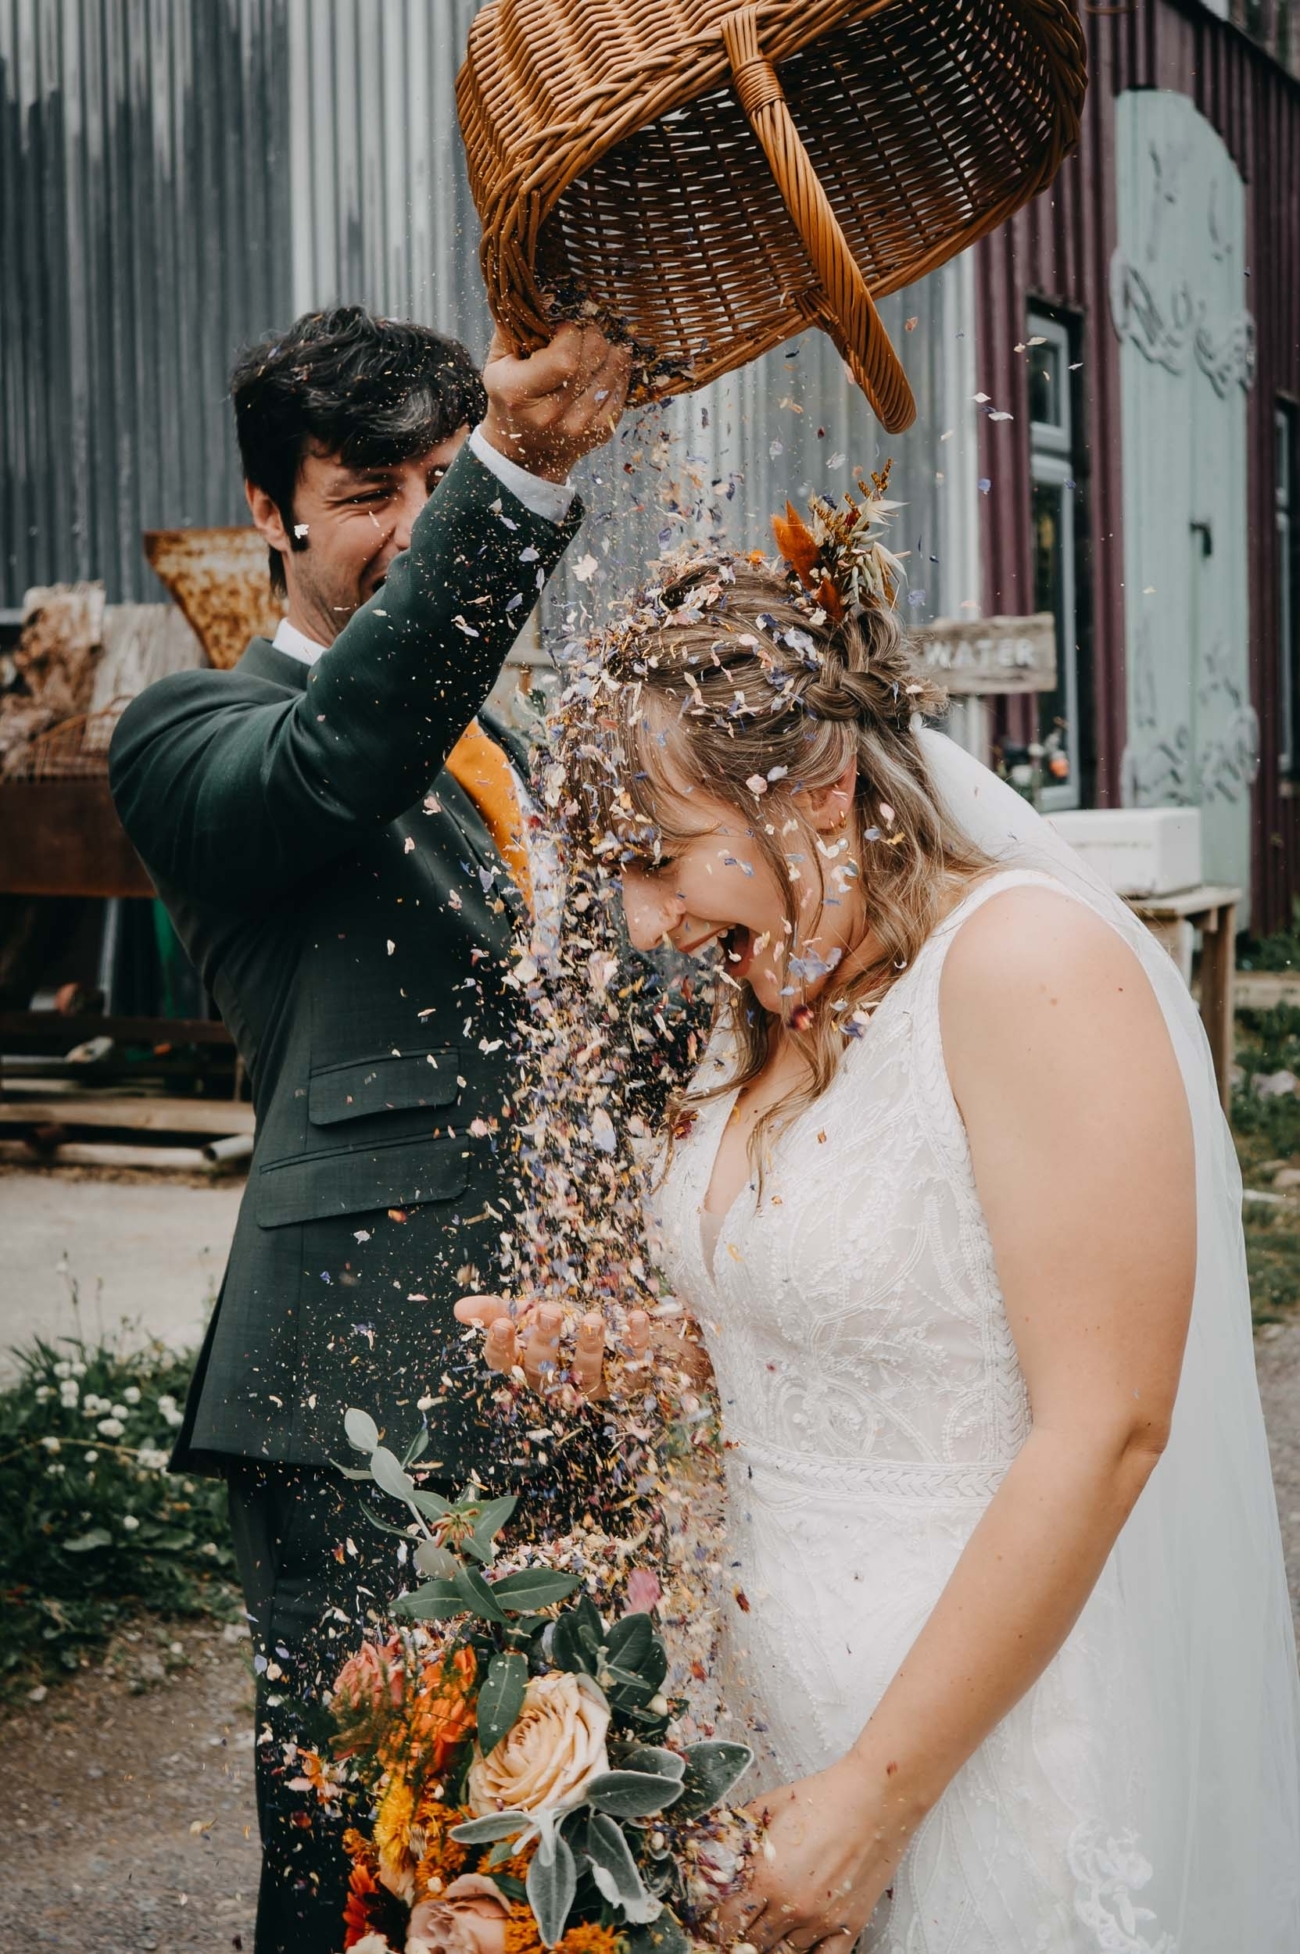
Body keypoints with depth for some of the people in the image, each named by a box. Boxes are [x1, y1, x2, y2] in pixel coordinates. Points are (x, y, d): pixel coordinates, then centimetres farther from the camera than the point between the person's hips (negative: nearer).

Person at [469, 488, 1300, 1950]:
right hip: (781, 1692, 7)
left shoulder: (1027, 965, -19)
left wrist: (877, 1795, -20)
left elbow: (1104, 1431, -22)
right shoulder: (767, 1007, 7)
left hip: (989, 1717, -7)